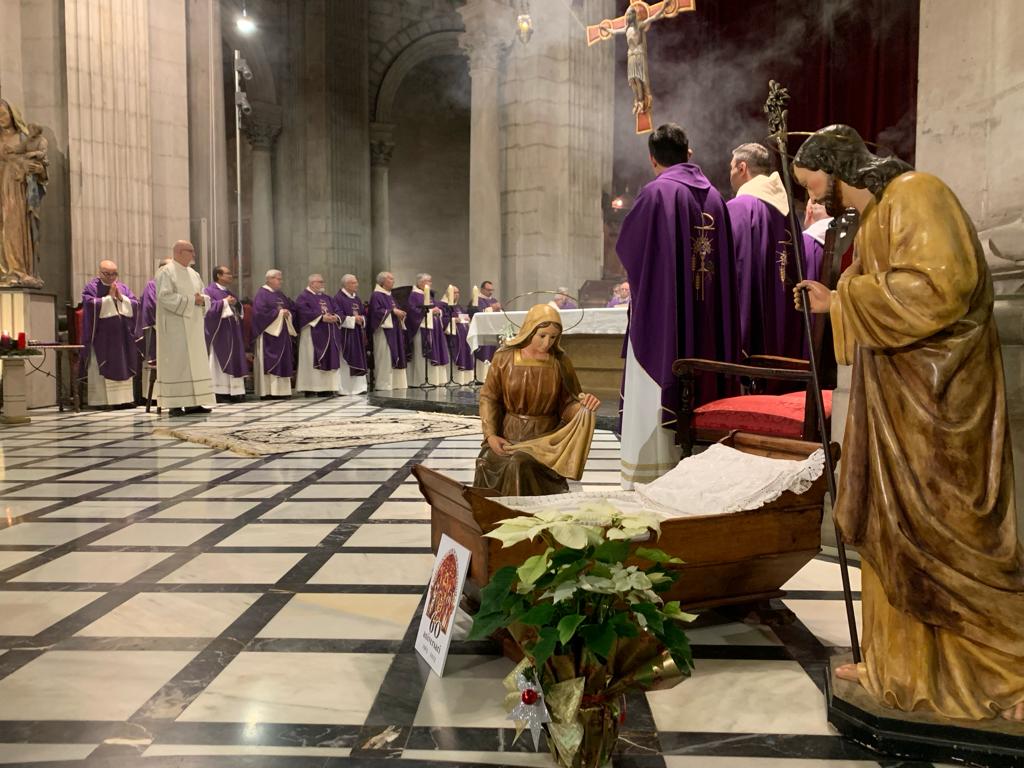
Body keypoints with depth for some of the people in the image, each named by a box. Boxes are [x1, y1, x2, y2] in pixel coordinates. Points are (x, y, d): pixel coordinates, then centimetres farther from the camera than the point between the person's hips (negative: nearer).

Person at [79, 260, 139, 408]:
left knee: (123, 367, 4)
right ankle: (100, 400, -2)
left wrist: (121, 297, -10)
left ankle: (123, 398, 8)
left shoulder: (123, 287, 13)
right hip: (100, 336, -4)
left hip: (121, 335, 5)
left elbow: (135, 305, 4)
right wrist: (110, 297, -13)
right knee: (100, 369, -4)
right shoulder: (91, 287, -1)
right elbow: (92, 305, -16)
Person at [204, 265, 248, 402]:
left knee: (234, 360, 3)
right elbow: (208, 306, -17)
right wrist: (224, 302, -18)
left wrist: (236, 304, -1)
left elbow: (239, 310, 20)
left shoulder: (229, 292, 20)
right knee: (220, 361, -8)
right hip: (220, 332, -8)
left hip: (232, 332, 8)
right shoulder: (209, 290, -3)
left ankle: (233, 392, 5)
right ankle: (220, 393, -7)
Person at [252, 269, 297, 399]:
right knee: (269, 362, -8)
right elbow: (261, 311, -19)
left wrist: (287, 313, -2)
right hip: (269, 334, -8)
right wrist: (278, 313, -13)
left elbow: (292, 308, 19)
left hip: (282, 333, 8)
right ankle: (267, 391, -6)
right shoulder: (261, 294, -5)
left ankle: (281, 390, 8)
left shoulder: (280, 295, 18)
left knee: (283, 361, 5)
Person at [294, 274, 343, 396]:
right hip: (312, 335, -7)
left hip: (328, 335, 7)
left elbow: (336, 310, 14)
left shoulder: (326, 298, 21)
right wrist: (321, 318, -21)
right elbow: (304, 312, -16)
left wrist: (335, 317, -9)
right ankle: (310, 388, -2)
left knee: (329, 360, 3)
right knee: (312, 361, -6)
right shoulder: (303, 297, -2)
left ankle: (326, 388, 4)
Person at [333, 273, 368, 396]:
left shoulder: (357, 298, 16)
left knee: (358, 360, 7)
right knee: (345, 362, -4)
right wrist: (353, 319, -17)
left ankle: (357, 387, 12)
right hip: (345, 334, -8)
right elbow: (338, 316, -16)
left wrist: (362, 319, -4)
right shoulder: (338, 298, -8)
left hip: (358, 334, 8)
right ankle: (343, 389, 2)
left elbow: (363, 313, 18)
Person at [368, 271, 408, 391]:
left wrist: (400, 313, 3)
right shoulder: (377, 295, -8)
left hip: (393, 331, 9)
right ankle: (383, 383, -5)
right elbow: (377, 311, -19)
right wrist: (392, 311, -19)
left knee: (395, 357, 8)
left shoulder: (390, 295, 20)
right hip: (383, 331, -9)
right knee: (384, 358, -9)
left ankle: (395, 382, 12)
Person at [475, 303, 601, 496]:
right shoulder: (504, 358, -3)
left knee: (520, 465, -29)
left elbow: (568, 405, 2)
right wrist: (490, 435, -10)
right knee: (487, 463, -26)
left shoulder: (560, 362, -2)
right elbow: (489, 398, 2)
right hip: (508, 437, 1)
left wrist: (584, 405, -21)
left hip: (546, 438, -1)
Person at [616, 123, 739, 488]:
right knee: (698, 389, 12)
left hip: (661, 315, -6)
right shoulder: (713, 195, 9)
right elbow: (724, 259, 11)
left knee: (654, 399, -1)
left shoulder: (657, 192, -9)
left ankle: (650, 483, 1)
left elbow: (625, 247, -2)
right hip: (706, 321, 6)